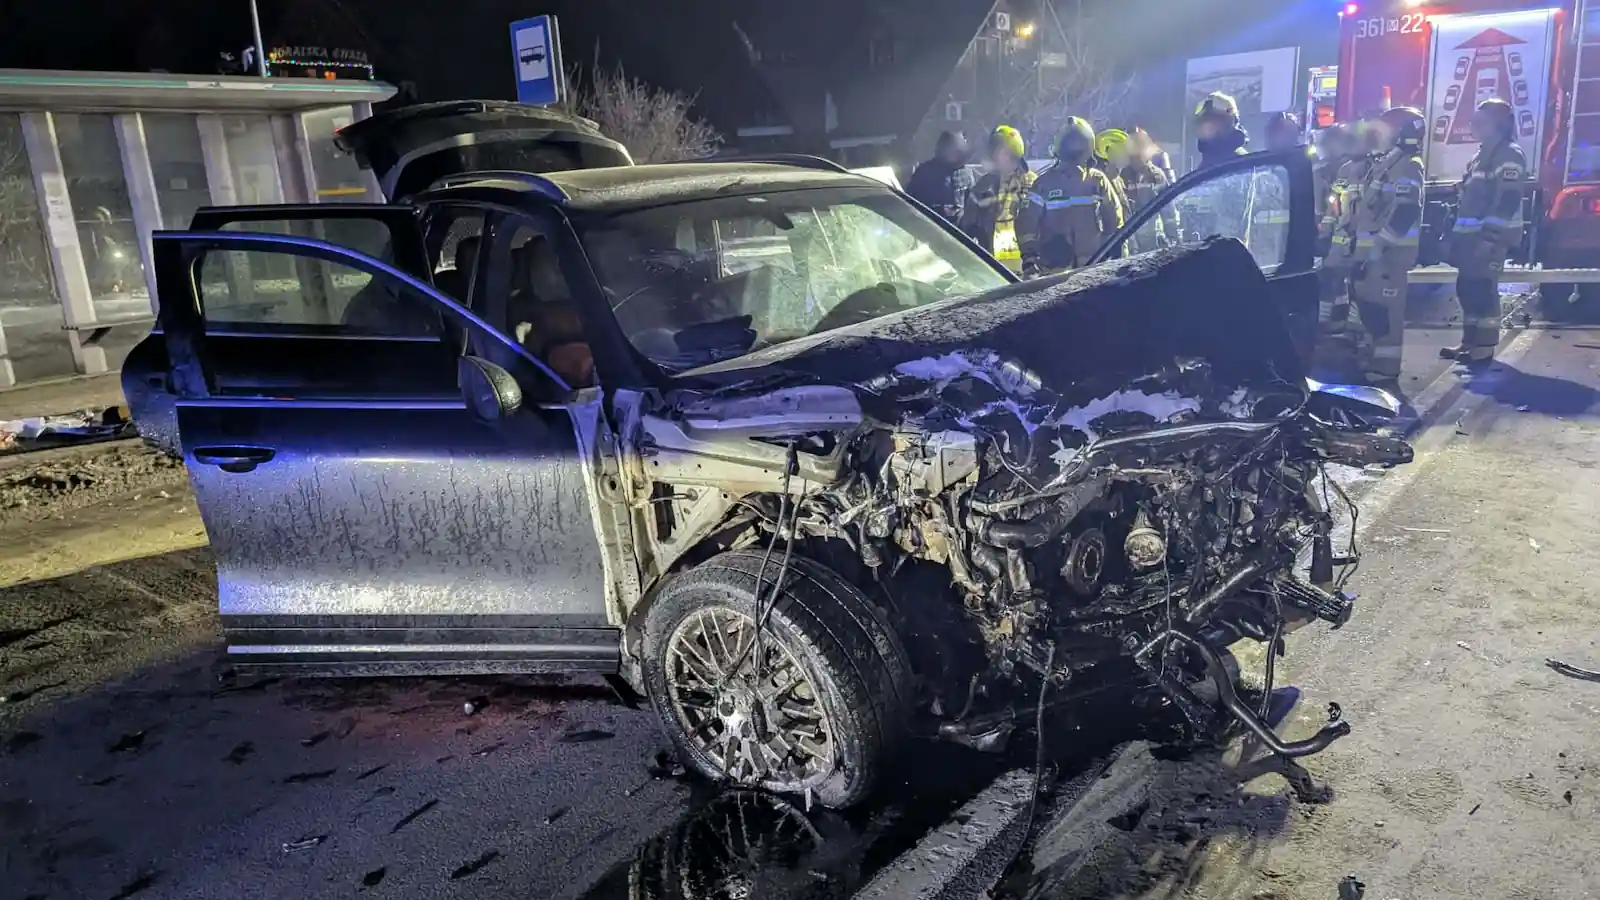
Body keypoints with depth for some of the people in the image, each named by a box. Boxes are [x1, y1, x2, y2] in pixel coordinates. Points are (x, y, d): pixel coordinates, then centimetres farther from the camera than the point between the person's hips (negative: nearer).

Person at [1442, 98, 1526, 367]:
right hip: (1472, 235, 10)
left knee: (1483, 290, -10)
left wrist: (1489, 236, -24)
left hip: (1490, 237, -10)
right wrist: (1458, 233, 22)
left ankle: (1484, 347, -6)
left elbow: (1507, 202, -19)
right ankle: (1470, 341, 20)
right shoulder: (1482, 155, 21)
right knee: (1466, 288, 12)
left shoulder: (1510, 155, -10)